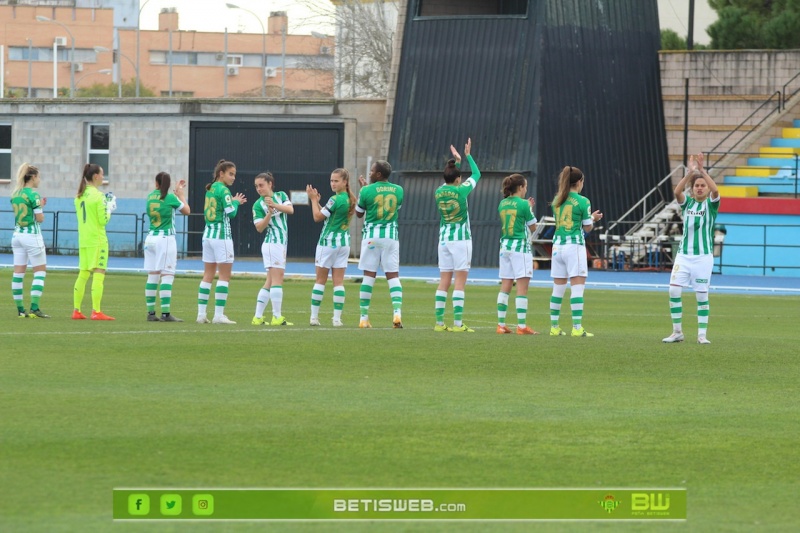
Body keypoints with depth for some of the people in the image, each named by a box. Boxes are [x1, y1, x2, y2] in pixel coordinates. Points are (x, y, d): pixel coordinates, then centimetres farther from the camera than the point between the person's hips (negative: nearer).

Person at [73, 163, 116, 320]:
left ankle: (76, 310, 12)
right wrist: (110, 208, 5)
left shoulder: (79, 196, 9)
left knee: (83, 275, 12)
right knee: (99, 274, -7)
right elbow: (103, 220, -12)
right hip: (97, 240, -7)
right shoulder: (98, 196, -12)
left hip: (83, 240, 7)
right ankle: (96, 312, -12)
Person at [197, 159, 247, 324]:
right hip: (221, 235, -8)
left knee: (208, 275, 9)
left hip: (208, 234, 8)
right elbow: (231, 212, -16)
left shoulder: (210, 189, 13)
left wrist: (235, 202, 15)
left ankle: (201, 313, 7)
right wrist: (236, 202, 3)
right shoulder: (223, 190, -11)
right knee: (225, 275, -4)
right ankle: (219, 315, -8)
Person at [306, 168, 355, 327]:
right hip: (344, 243, 7)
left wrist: (313, 200, -1)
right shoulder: (350, 199, 8)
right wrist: (317, 201, 9)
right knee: (339, 282, 4)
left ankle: (314, 316, 4)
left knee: (320, 280, 2)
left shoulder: (336, 199, -16)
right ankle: (337, 318, -1)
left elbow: (318, 217, -11)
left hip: (328, 242, -7)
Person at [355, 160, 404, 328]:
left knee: (369, 275, 3)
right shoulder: (398, 190, 4)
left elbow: (358, 213, 7)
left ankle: (364, 317, 5)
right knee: (393, 276, 3)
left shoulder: (367, 191, -6)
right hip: (391, 235, 2)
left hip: (371, 235, -2)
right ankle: (397, 313, -14)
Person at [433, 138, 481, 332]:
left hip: (444, 238, 5)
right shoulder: (461, 191, -10)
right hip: (461, 238, -5)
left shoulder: (439, 191, 2)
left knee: (444, 282, 6)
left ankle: (439, 322, 5)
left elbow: (450, 182, 26)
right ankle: (457, 324, -10)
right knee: (460, 282, -5)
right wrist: (468, 156, 19)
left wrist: (457, 161, 32)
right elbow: (476, 174, 7)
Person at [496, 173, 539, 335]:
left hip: (505, 246, 7)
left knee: (505, 287, 8)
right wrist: (530, 209, 11)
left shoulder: (503, 204, 8)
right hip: (520, 246, -7)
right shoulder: (523, 204, -11)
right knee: (522, 287, -5)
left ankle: (501, 324, 7)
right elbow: (533, 227, -3)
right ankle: (521, 326, -9)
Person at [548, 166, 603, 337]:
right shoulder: (582, 201, -7)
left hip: (558, 244, 6)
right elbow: (587, 228, -2)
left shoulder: (557, 200, 9)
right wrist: (593, 218, 20)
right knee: (577, 287, -6)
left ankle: (554, 327, 13)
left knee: (558, 288, 11)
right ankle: (577, 328, -12)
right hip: (574, 245, -6)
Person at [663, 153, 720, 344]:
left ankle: (702, 334, 8)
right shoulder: (687, 202, 5)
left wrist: (702, 170, -29)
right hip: (683, 255, 2)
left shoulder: (711, 204, 0)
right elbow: (677, 191, -16)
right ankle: (677, 332, 4)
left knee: (702, 295, 0)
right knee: (674, 291, -7)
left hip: (703, 256, -2)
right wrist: (690, 172, -28)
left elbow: (715, 190, -22)